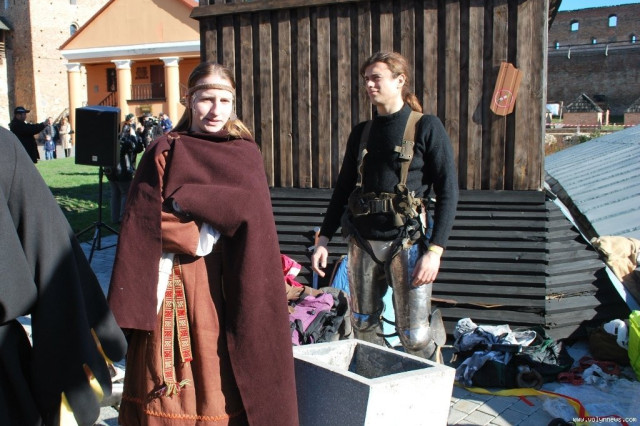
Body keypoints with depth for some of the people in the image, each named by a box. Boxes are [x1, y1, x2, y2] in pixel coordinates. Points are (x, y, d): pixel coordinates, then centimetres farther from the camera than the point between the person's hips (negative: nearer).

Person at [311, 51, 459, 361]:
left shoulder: (426, 127, -3)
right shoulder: (361, 133, 12)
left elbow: (448, 191, -7)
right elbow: (343, 189, 16)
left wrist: (435, 250, -15)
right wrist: (324, 239, 9)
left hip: (407, 241, -5)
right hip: (362, 241, 5)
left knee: (415, 336, -5)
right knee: (363, 325, 12)